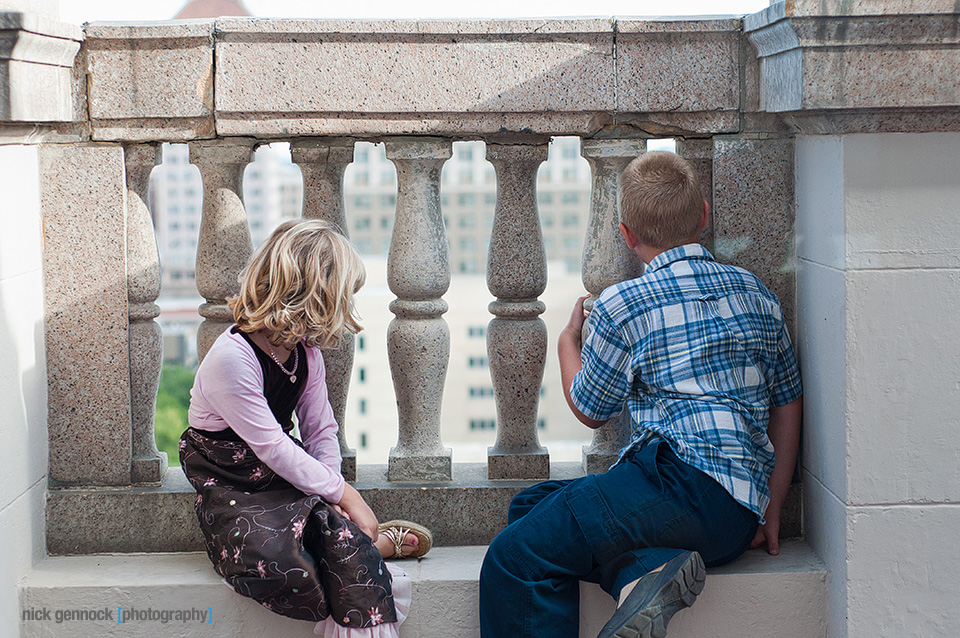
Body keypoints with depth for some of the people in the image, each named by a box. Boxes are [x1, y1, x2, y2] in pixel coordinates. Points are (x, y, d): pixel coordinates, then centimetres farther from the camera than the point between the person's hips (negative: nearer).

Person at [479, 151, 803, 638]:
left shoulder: (621, 305, 2)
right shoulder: (755, 294, 18)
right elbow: (787, 405, 20)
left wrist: (567, 340, 34)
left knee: (512, 560, -11)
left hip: (685, 479, -8)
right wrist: (769, 511, 24)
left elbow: (589, 410, 15)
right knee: (532, 506, 15)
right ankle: (650, 567, -7)